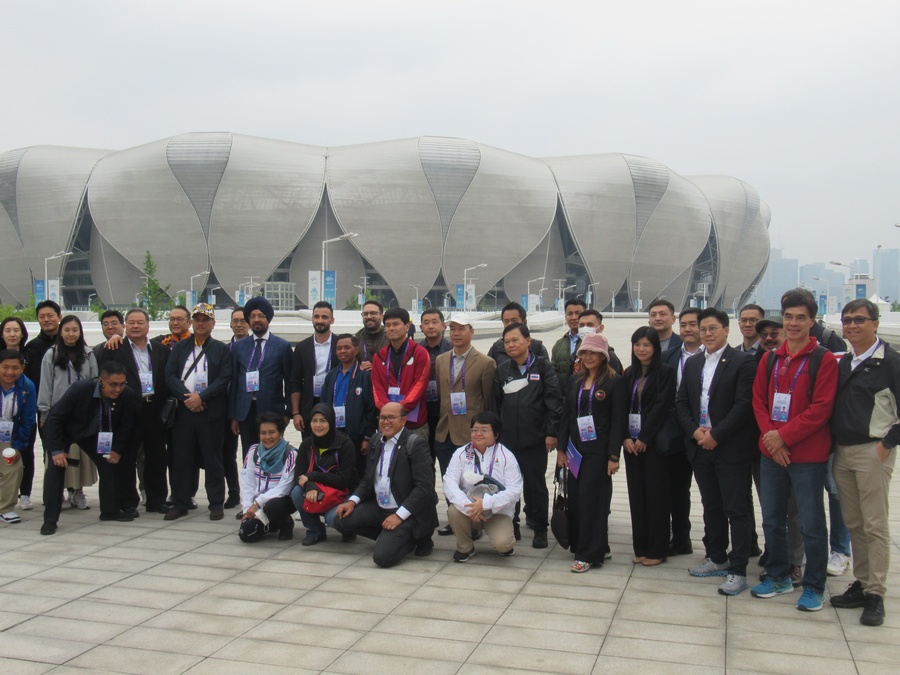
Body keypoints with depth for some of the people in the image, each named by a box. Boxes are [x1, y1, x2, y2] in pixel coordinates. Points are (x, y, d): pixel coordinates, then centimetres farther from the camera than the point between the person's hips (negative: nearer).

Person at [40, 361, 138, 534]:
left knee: (110, 464, -2)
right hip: (62, 430, -4)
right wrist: (57, 450, -28)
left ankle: (110, 510, 16)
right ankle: (50, 519, -10)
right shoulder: (80, 389, -37)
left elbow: (126, 426, -9)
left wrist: (118, 450, -11)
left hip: (94, 434, 4)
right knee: (56, 466, -17)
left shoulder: (128, 395, -27)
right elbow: (55, 417, -27)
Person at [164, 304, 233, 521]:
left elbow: (224, 379, -4)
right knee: (181, 458, 4)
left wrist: (201, 397, -14)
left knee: (213, 459, 2)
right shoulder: (179, 347, 13)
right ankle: (180, 503, 14)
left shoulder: (221, 349, 6)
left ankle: (216, 504, 9)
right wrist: (186, 397, -11)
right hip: (183, 411, 2)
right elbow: (170, 376, 4)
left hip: (210, 412, -2)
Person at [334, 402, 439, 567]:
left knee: (382, 556, -23)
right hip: (378, 507, 8)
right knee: (342, 521, -7)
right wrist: (353, 501, -3)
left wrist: (399, 515, -24)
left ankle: (413, 538, 9)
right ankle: (398, 538, 7)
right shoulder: (376, 440, 8)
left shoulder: (416, 444, -14)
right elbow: (368, 478, 15)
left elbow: (425, 486, -20)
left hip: (407, 513, -8)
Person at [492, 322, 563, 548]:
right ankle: (511, 525, 21)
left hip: (535, 438, -3)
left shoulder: (543, 366, 0)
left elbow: (554, 400, -4)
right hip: (507, 438, 3)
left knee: (536, 484, 3)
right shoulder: (501, 370, 10)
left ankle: (539, 529, 15)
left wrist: (552, 432, -9)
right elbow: (495, 404, 12)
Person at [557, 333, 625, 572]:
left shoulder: (615, 382, -5)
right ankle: (578, 546, 21)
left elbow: (618, 421, -9)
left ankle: (589, 554, 5)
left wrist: (614, 456, -13)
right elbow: (566, 416, 12)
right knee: (575, 499, 7)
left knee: (592, 500, -3)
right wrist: (561, 449, 7)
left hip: (598, 450, -5)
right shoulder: (575, 381, 12)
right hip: (576, 449, 5)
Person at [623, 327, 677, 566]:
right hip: (632, 443, 5)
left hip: (654, 442, -5)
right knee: (636, 495, 7)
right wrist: (626, 438, -5)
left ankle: (657, 550, 9)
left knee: (656, 495, 0)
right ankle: (641, 547, 16)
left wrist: (643, 438, -14)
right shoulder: (629, 374, 12)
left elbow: (662, 406, -12)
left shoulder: (665, 372, -5)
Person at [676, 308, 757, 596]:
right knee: (711, 507, 15)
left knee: (735, 510, -1)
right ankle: (717, 559, 28)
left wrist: (716, 435, -16)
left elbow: (744, 405, -14)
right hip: (699, 445, 6)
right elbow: (681, 402, 11)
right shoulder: (692, 363, 12)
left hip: (731, 448, -6)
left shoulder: (742, 362, -7)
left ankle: (738, 570, 4)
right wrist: (695, 431, -5)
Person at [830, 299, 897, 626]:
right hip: (842, 452, 7)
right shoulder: (842, 362, 13)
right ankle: (861, 583, 22)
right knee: (853, 523, 12)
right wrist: (834, 444, 10)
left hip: (873, 451, -7)